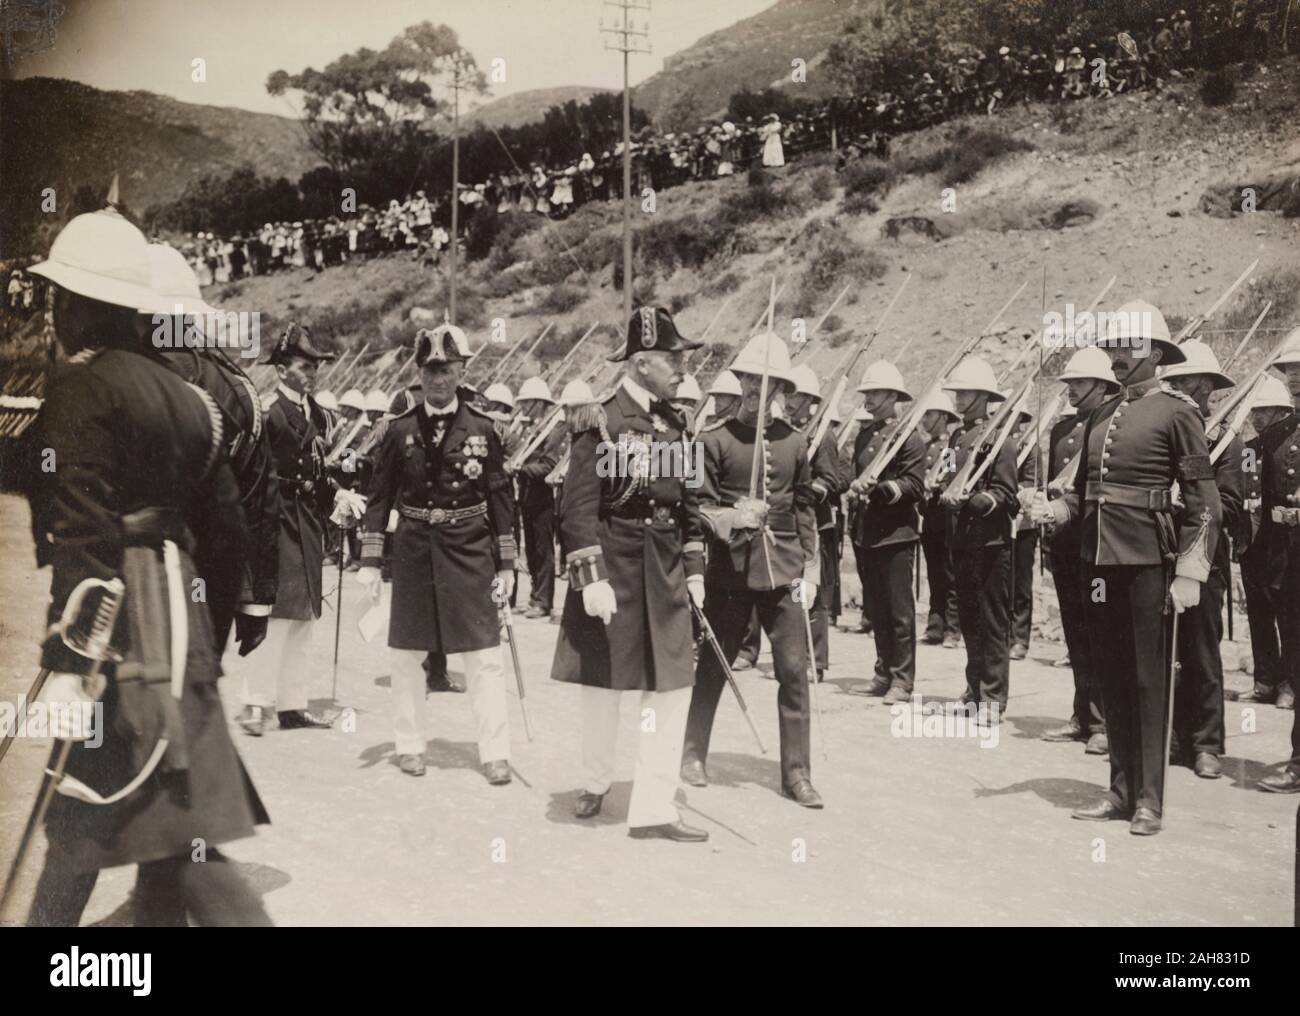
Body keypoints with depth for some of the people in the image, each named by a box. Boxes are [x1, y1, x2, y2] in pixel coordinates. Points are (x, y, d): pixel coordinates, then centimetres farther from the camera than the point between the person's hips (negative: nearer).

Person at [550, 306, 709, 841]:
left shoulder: (673, 424, 9)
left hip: (665, 570, 6)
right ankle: (595, 783, 32)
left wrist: (694, 569, 12)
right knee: (604, 681, 9)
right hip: (613, 565, -6)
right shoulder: (599, 422, -11)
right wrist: (592, 579, -20)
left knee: (673, 685, 1)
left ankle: (653, 808, 8)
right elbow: (578, 509, -15)